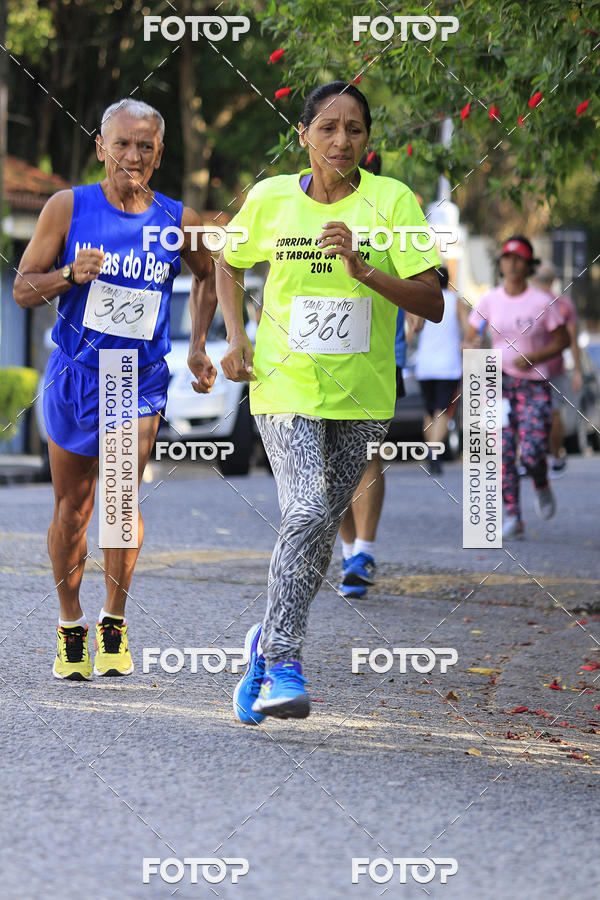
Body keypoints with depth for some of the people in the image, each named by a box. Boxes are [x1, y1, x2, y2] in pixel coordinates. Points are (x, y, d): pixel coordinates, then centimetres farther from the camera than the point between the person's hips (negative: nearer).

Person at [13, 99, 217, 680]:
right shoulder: (68, 208, -3)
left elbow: (208, 275, 21)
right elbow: (22, 288, 0)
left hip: (141, 379, 0)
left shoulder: (178, 222, 0)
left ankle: (114, 622, 2)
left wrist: (198, 347, 14)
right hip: (74, 372, 0)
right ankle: (70, 626, 23)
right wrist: (71, 275, -19)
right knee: (72, 507, 7)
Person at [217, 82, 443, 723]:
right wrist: (235, 339, 5)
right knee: (306, 511, -20)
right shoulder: (269, 199, -2)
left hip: (362, 393, 1)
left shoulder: (393, 201, -7)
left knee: (325, 525, 10)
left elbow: (432, 304, -12)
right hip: (285, 384, -1)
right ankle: (283, 668, -17)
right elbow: (228, 263, 18)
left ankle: (269, 642, 32)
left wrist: (365, 271, -26)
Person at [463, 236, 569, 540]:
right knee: (503, 452, -8)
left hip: (533, 384, -2)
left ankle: (542, 487, 21)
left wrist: (533, 357, -14)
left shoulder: (541, 302, -3)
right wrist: (472, 348, -17)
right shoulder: (489, 301, 4)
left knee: (532, 454, -13)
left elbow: (562, 340, 2)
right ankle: (512, 517, -2)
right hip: (498, 383, 2)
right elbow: (469, 338, 8)